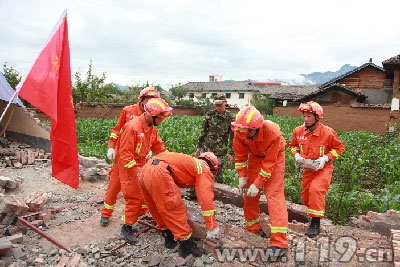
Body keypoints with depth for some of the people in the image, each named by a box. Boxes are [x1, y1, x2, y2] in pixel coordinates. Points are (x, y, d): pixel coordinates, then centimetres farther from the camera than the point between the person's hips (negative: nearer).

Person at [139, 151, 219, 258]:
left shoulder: (192, 163, 31)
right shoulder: (204, 169, 9)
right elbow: (206, 198, -3)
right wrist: (212, 227, 0)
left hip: (145, 170, 9)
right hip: (159, 173, -9)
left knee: (158, 209, 23)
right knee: (176, 210, 6)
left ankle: (169, 238, 39)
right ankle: (187, 247, 17)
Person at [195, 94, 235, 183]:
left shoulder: (230, 117, -3)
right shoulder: (209, 114, 3)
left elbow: (232, 136, 0)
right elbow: (203, 131, 9)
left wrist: (231, 153, -1)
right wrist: (199, 147, 9)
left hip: (221, 152, -2)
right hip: (206, 148, 2)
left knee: (219, 173, 1)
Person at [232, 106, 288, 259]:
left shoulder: (273, 133, -36)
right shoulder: (239, 132, -25)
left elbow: (269, 162, -29)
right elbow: (240, 155, -11)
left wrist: (257, 185, -28)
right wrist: (242, 177, -15)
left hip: (274, 157, -4)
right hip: (255, 156, 5)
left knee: (274, 194, -14)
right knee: (249, 192, 4)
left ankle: (280, 243, -14)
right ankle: (252, 229, 24)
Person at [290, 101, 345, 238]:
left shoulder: (328, 132, -18)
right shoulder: (298, 131, -9)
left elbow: (339, 148, -4)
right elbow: (294, 145, 11)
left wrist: (325, 158, -18)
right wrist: (296, 155, -9)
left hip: (323, 168, -5)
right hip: (307, 168, 5)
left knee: (316, 189, -27)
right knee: (305, 195, 13)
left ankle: (315, 224, -14)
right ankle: (316, 212, 46)